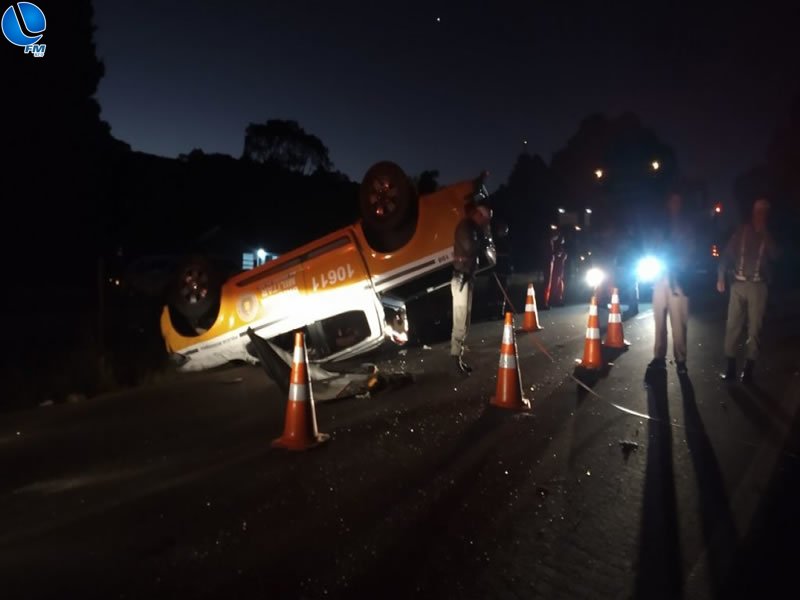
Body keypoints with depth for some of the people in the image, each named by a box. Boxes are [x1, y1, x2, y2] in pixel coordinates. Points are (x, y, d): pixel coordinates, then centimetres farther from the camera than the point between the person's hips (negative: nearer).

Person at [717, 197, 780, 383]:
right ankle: (730, 367, 4)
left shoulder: (769, 235, 9)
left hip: (758, 286, 0)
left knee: (754, 328, 1)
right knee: (732, 325, -2)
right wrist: (720, 277, -4)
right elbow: (726, 254, 4)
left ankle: (748, 369, 6)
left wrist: (765, 235, -7)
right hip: (738, 284, 0)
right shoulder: (741, 231, 7)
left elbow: (774, 256, -5)